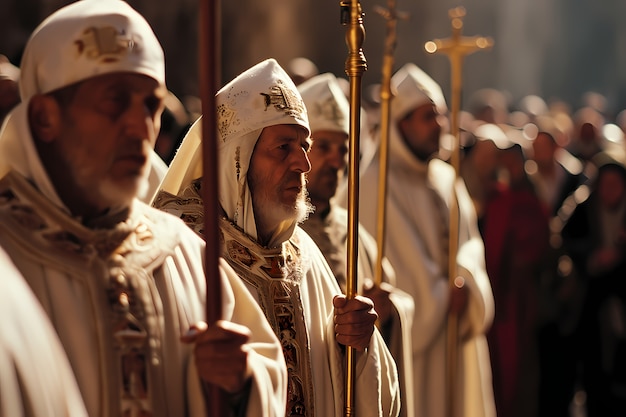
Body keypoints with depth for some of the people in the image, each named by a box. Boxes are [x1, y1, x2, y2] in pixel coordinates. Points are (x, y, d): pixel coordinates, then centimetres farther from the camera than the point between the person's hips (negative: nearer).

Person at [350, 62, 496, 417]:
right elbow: (388, 262, -12)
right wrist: (440, 299, -6)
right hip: (409, 334, -7)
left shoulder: (448, 178, 12)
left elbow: (471, 241, 7)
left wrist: (464, 282, -13)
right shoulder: (377, 184, -10)